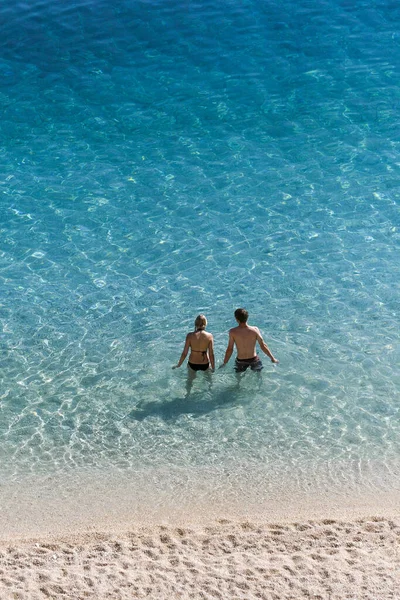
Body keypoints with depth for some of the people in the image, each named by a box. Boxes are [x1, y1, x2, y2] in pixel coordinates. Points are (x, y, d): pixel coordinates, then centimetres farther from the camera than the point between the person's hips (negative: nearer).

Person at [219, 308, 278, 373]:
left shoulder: (233, 332, -19)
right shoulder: (255, 330, -16)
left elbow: (230, 349, -14)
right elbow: (263, 346, -12)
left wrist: (224, 363, -1)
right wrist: (272, 358, 0)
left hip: (240, 361, -1)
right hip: (254, 359, 1)